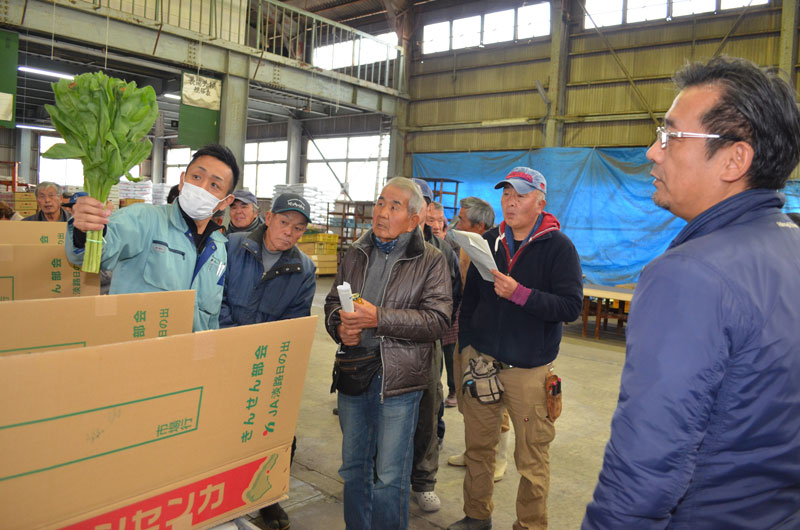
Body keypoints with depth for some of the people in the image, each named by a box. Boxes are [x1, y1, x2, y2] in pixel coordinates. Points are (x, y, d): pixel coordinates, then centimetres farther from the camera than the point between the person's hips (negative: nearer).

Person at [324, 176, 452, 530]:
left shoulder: (431, 261, -5)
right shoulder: (356, 254, 9)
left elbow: (438, 319, -15)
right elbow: (332, 301, 16)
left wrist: (379, 318, -22)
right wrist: (339, 325, -7)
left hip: (398, 379, -5)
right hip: (353, 372, 5)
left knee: (390, 476, 3)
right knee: (353, 467, 18)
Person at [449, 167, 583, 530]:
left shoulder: (559, 247, -6)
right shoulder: (489, 242, 8)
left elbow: (571, 306, -15)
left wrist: (519, 293, -24)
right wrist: (466, 346, 8)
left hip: (529, 368, -4)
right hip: (481, 360, 4)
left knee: (532, 458, 5)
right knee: (478, 446, 13)